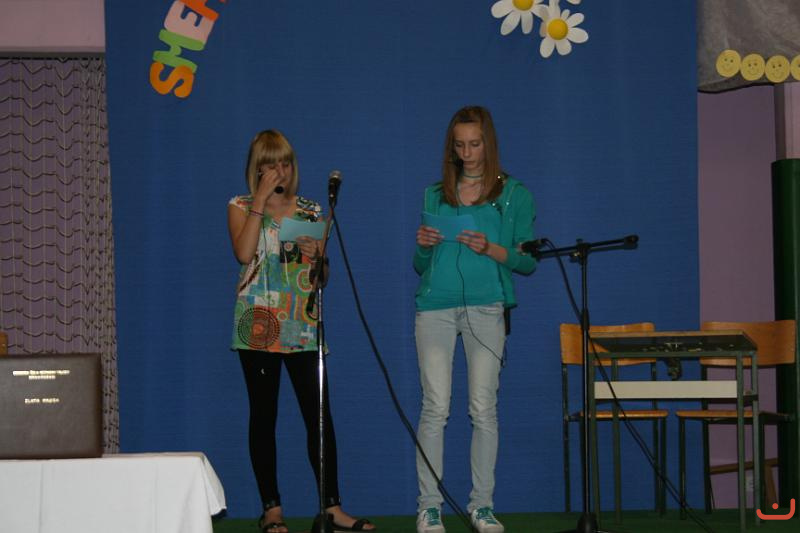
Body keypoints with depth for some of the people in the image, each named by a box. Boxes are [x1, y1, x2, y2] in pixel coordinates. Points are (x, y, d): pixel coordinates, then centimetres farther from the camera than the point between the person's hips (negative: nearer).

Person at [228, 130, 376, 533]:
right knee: (263, 415, 0)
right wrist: (260, 199, -10)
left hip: (303, 327, 2)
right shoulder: (241, 207, 6)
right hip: (258, 325, -2)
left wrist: (316, 255, -7)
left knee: (319, 415, -3)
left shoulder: (311, 212, 14)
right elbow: (244, 253, -13)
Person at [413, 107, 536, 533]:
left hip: (486, 307, -1)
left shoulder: (514, 194, 8)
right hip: (435, 306, 2)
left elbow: (528, 260, 3)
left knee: (484, 407, -3)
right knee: (436, 407, -5)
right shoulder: (435, 195, 16)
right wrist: (423, 245, -3)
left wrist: (490, 248, -13)